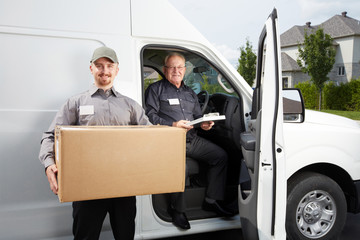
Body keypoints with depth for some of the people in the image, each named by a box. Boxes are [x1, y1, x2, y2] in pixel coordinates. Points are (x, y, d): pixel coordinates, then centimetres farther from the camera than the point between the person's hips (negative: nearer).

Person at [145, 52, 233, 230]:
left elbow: (197, 116, 26)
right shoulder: (156, 89, 5)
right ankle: (177, 209, -15)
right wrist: (172, 125, -19)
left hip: (192, 139, 7)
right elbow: (149, 116, -7)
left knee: (221, 155, -3)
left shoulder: (190, 93, 24)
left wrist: (204, 124, 1)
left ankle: (211, 201, 3)